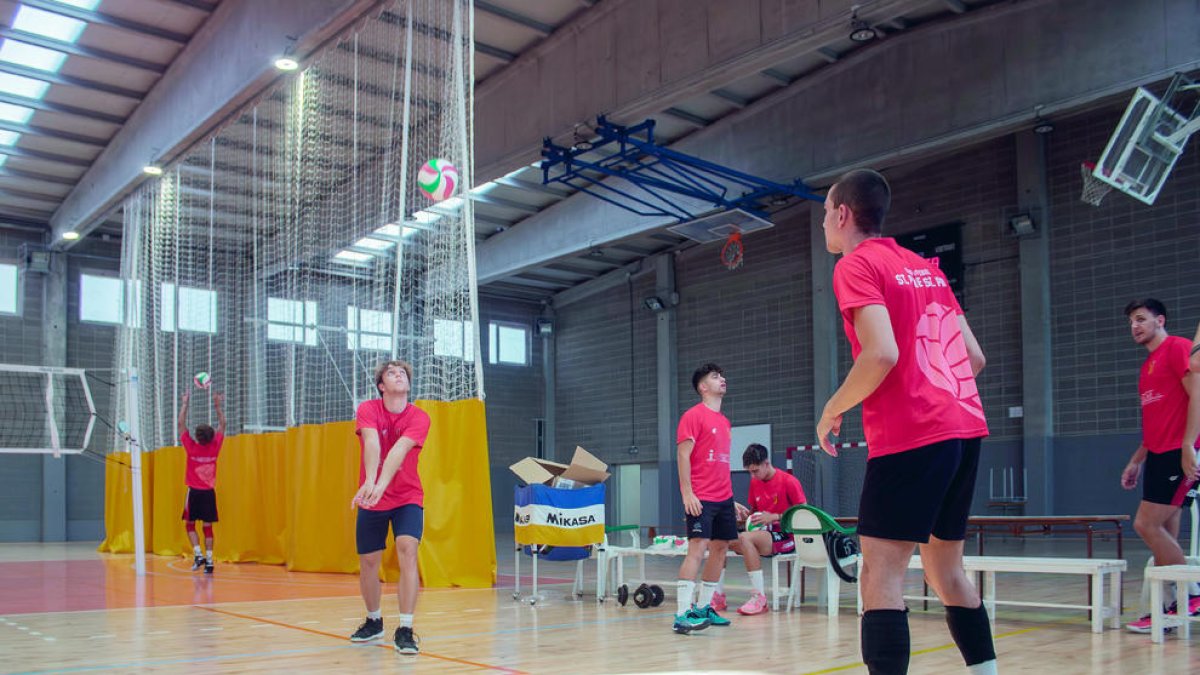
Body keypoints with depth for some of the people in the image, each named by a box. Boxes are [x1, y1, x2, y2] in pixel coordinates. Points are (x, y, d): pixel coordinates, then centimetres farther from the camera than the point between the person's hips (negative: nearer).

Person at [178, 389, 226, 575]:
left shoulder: (191, 448, -9)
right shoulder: (214, 448, -3)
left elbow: (181, 424, -2)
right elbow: (222, 425, 9)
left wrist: (185, 403, 1)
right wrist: (218, 406, 11)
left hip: (194, 491, -2)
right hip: (209, 492, 2)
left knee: (190, 525, 10)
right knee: (207, 526, 4)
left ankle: (198, 555, -5)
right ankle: (209, 560, -2)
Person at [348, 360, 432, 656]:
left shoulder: (419, 418, -12)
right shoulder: (367, 409, -10)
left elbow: (399, 449, -30)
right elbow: (372, 443, -29)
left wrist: (381, 485, -45)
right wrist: (369, 482, -46)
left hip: (407, 498, -1)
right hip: (371, 500, 1)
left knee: (407, 549, -21)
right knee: (368, 562, 8)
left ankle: (405, 630, -16)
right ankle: (374, 621, 34)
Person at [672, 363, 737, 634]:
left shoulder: (724, 421, 18)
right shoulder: (694, 415, -6)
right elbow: (683, 454, -11)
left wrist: (729, 496, 20)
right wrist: (687, 493, -19)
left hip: (724, 497, 8)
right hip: (701, 498, -8)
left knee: (720, 548, 9)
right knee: (697, 548, -16)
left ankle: (703, 608, 19)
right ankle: (682, 615, -17)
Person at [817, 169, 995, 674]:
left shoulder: (856, 265, -4)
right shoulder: (926, 268, 19)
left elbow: (882, 353, -18)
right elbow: (975, 357, 17)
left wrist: (832, 410, -5)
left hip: (907, 438, -8)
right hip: (965, 428, 8)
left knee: (881, 577, -8)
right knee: (946, 570, 17)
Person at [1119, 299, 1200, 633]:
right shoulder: (1148, 367, 22)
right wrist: (1136, 461, 22)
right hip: (1158, 455, 9)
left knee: (1146, 524, -12)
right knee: (1165, 535, 6)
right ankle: (1169, 607, 8)